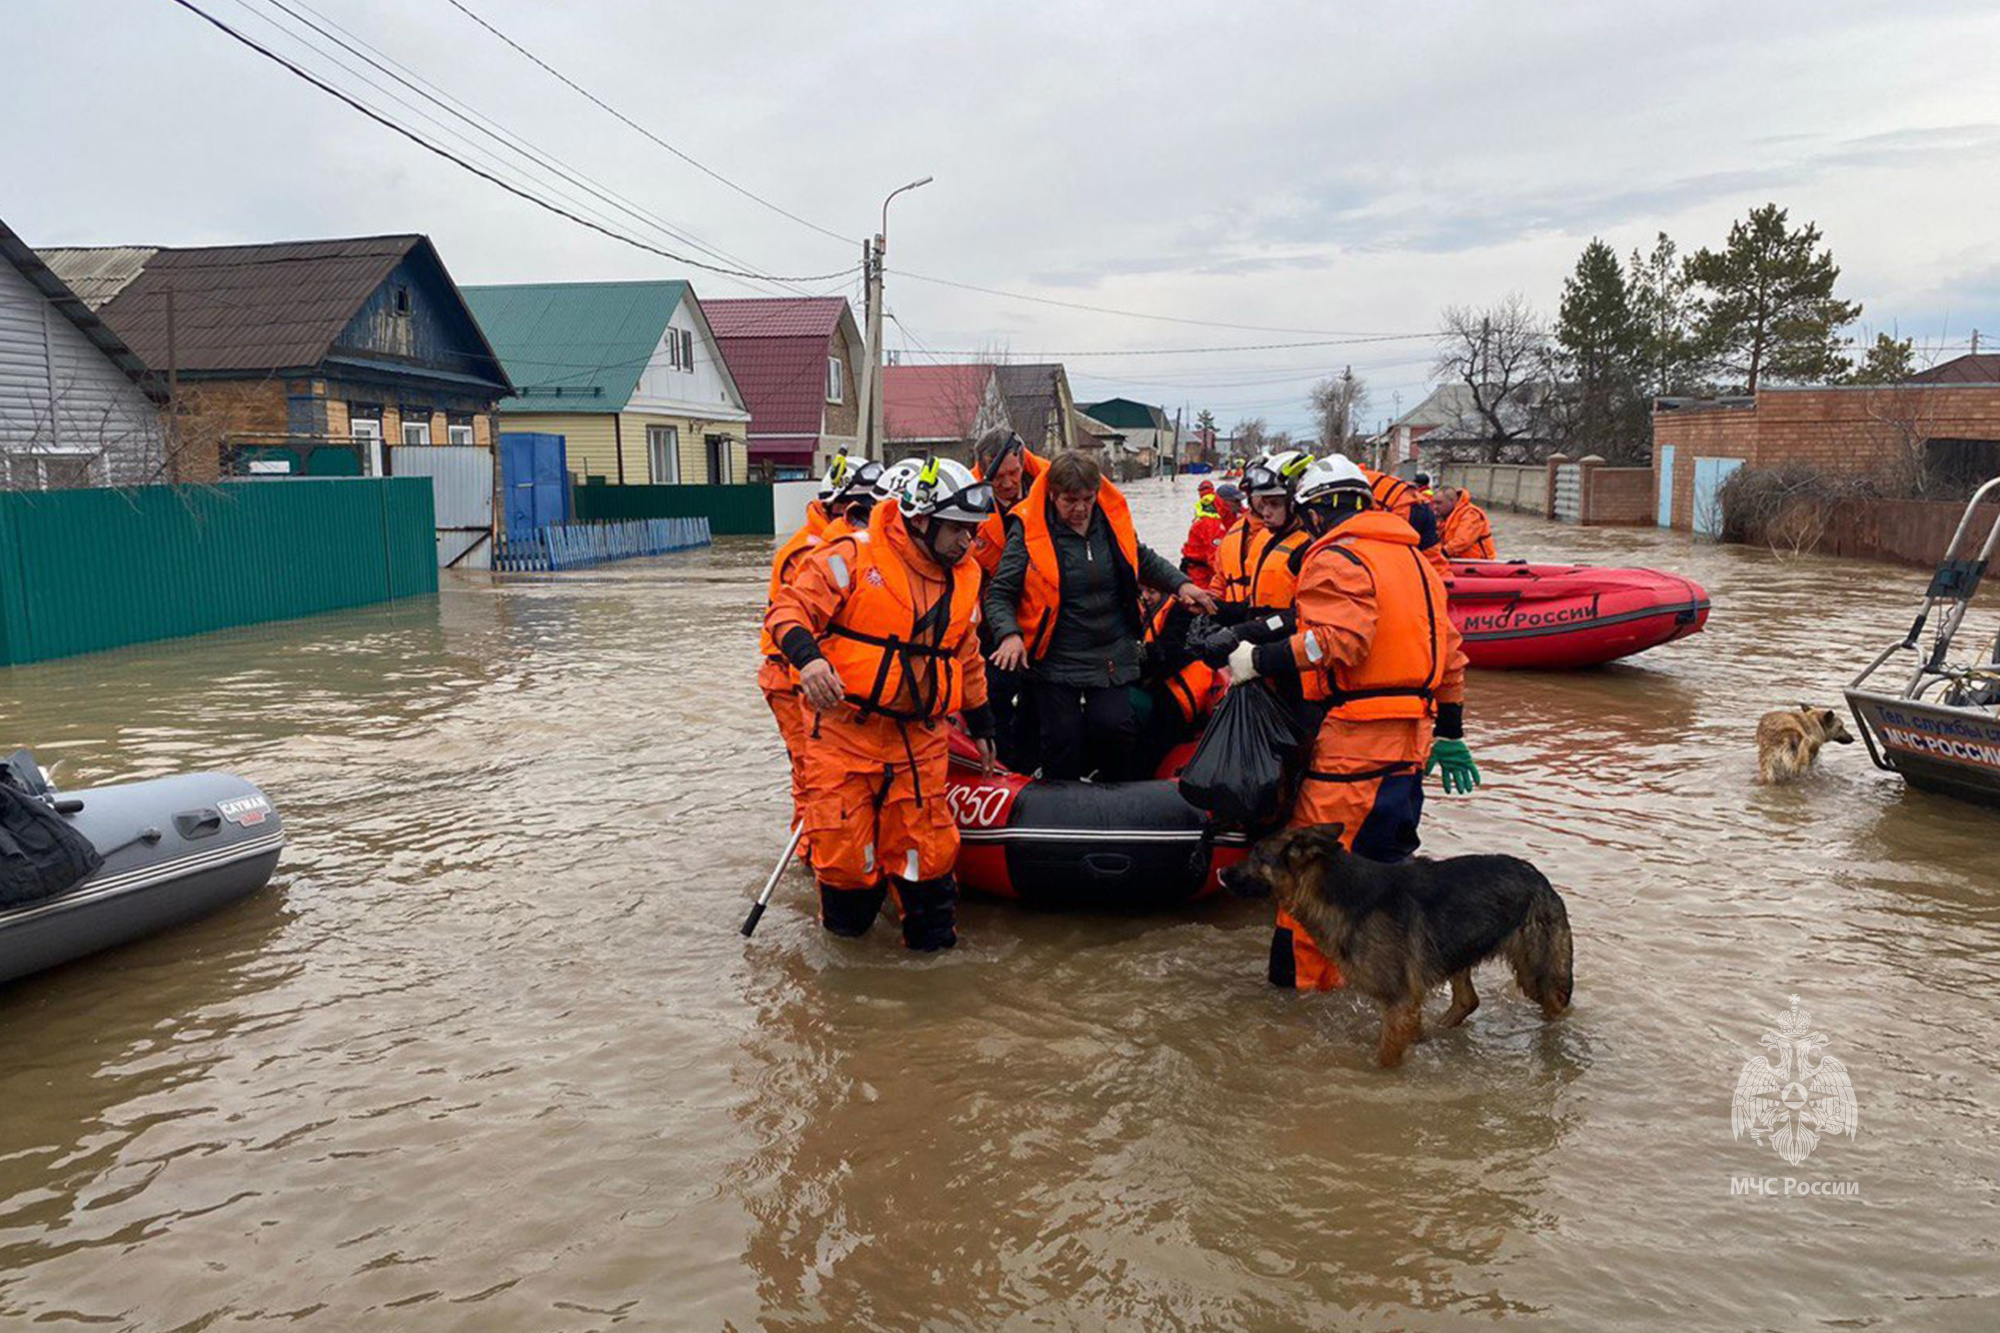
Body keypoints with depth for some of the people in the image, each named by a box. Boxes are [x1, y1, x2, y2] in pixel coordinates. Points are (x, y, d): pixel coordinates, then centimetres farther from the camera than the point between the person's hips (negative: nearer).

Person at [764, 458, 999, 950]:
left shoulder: (964, 578, 12)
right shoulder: (854, 557, -8)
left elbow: (967, 658, 24)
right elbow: (789, 608, -9)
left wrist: (981, 724, 27)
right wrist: (807, 655, -28)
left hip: (920, 739, 4)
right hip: (845, 729, -4)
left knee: (927, 846, 1)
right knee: (842, 841, -1)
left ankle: (931, 929, 21)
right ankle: (845, 919, 26)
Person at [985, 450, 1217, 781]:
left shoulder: (1112, 520, 4)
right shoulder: (1029, 530, -8)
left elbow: (1144, 560, 22)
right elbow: (1000, 592, -6)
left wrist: (1180, 583, 7)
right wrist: (1010, 634, -23)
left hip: (1111, 654, 3)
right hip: (1055, 658, -3)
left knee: (1113, 726, -12)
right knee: (1063, 738, -5)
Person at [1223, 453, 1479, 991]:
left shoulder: (1338, 558, -8)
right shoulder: (1414, 557, 20)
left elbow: (1340, 639, -25)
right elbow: (1450, 652, 22)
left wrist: (1262, 658, -17)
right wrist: (1449, 732, 26)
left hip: (1355, 744, -9)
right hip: (1410, 743, 9)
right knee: (1386, 856, 20)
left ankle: (1304, 975, 1)